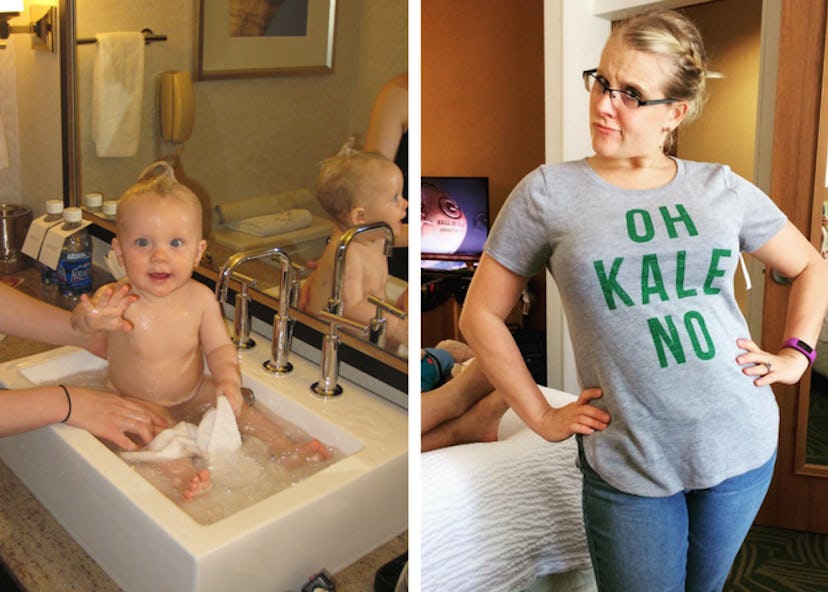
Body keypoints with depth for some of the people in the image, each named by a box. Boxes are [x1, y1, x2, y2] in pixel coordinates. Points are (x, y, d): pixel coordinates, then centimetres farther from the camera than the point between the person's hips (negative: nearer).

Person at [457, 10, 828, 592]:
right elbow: (481, 314, -3)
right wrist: (543, 417, -4)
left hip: (743, 448, 3)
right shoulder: (548, 191, -7)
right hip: (629, 467, -3)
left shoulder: (722, 188, 1)